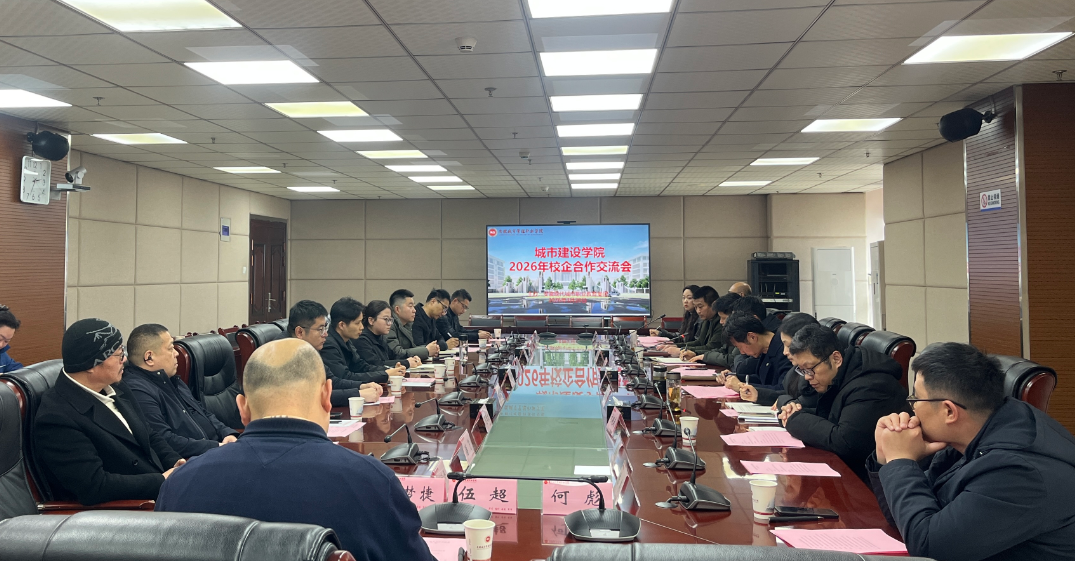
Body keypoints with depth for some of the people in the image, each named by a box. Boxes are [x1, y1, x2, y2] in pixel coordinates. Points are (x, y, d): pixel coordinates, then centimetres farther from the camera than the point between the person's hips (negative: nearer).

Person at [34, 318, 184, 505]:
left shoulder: (115, 388, 8)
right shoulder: (56, 417, -17)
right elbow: (94, 486, -22)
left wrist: (175, 462, -2)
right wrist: (162, 481, -18)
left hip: (160, 492, 8)